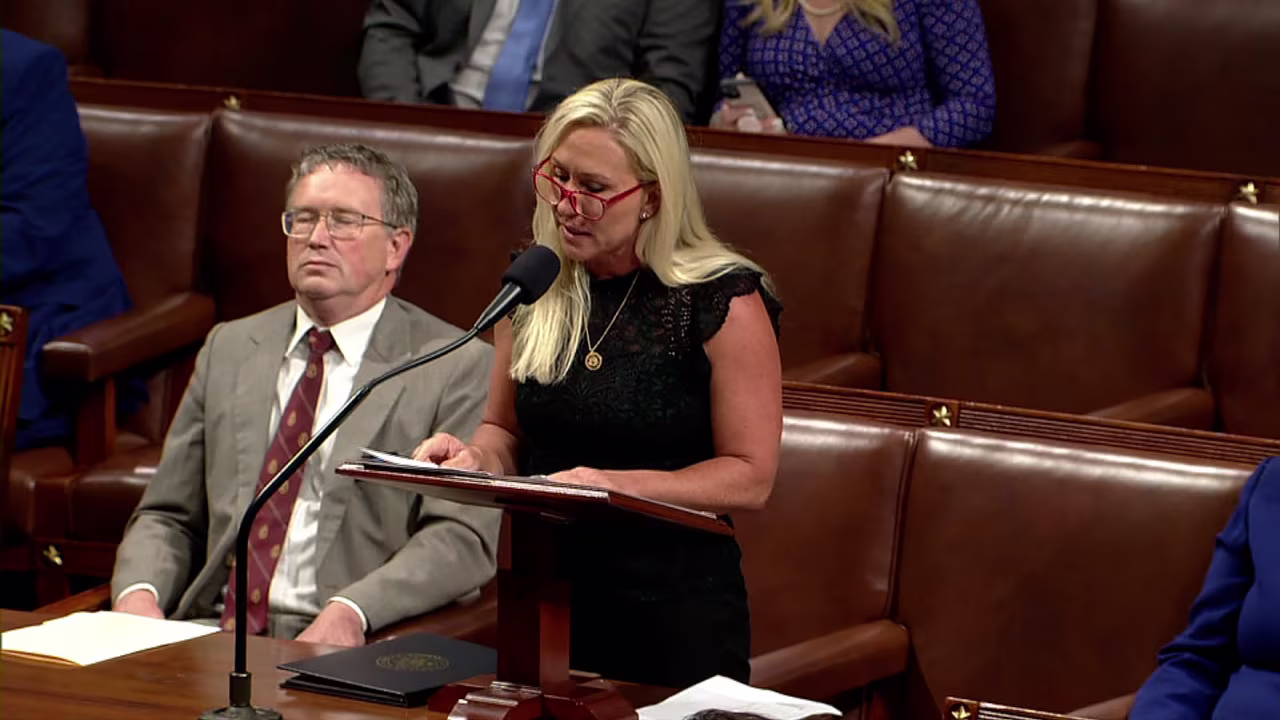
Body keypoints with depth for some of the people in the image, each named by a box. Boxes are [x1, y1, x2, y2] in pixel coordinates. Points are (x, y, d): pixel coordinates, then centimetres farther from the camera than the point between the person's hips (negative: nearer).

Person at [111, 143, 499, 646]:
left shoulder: (458, 368, 3)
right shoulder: (230, 349, 19)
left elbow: (463, 538, -7)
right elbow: (168, 516, 19)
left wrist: (350, 612, -23)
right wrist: (139, 595, -4)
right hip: (214, 637, 4)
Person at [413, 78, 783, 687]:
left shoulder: (724, 301, -12)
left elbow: (749, 477, -12)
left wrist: (618, 484, -23)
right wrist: (476, 456, -8)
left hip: (674, 612, -5)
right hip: (543, 595, 5)